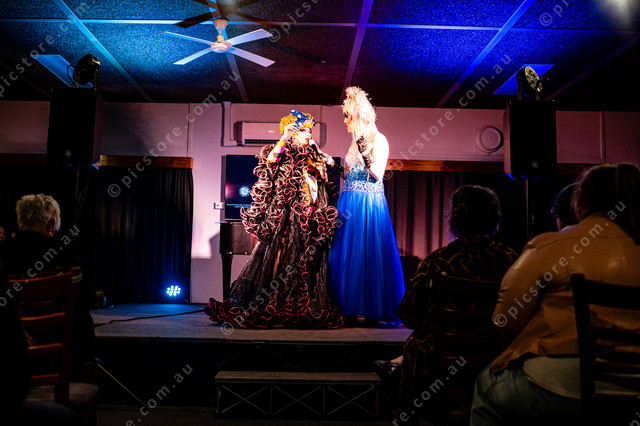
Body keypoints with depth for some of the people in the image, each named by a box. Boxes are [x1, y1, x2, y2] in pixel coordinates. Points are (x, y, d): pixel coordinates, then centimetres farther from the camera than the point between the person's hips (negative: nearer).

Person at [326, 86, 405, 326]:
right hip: (349, 203, 8)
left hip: (369, 205, -8)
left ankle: (373, 311, 3)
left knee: (368, 255, -6)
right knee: (347, 254, 6)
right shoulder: (356, 141, 17)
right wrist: (333, 163, 18)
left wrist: (365, 154, -27)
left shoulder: (378, 140, -5)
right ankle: (350, 308, 14)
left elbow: (377, 175, -15)